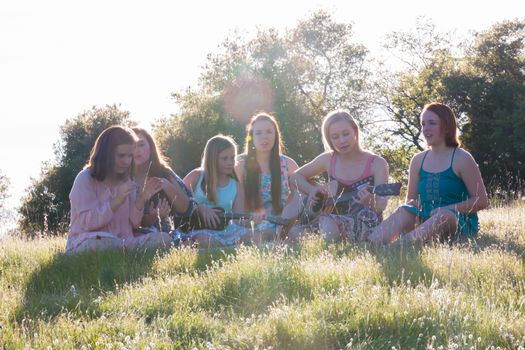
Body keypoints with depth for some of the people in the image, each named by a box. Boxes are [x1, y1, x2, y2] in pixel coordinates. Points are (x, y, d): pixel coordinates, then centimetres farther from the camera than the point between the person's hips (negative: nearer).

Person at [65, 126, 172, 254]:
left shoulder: (127, 180, 13)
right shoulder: (85, 179, -4)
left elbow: (133, 224, 6)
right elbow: (88, 222, -14)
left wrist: (141, 199, -11)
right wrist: (117, 200, -23)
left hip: (120, 243, 5)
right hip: (85, 243, -4)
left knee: (163, 239, -19)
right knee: (101, 243, -41)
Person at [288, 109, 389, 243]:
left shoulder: (376, 163, -5)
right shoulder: (328, 160, 6)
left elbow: (381, 206, -13)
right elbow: (296, 176, 20)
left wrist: (370, 201, -36)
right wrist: (312, 190, 0)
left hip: (366, 226, -4)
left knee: (330, 232, -38)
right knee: (295, 233, -24)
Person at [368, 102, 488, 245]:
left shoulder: (462, 159, -2)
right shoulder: (418, 160, 13)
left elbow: (482, 200, -5)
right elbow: (411, 198, 18)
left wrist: (450, 209, -17)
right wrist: (412, 204, -7)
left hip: (460, 224, -5)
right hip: (426, 220, 5)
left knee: (445, 215, -38)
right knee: (404, 211, -25)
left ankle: (398, 246, -59)